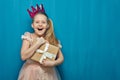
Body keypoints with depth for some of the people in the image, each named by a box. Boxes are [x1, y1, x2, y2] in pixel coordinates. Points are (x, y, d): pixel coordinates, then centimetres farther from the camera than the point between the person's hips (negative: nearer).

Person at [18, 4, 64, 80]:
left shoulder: (52, 39, -4)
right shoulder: (28, 36, -7)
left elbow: (61, 58, -1)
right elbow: (23, 56, -16)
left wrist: (53, 63, -21)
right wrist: (38, 43, -20)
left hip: (48, 73, 2)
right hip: (31, 72, -1)